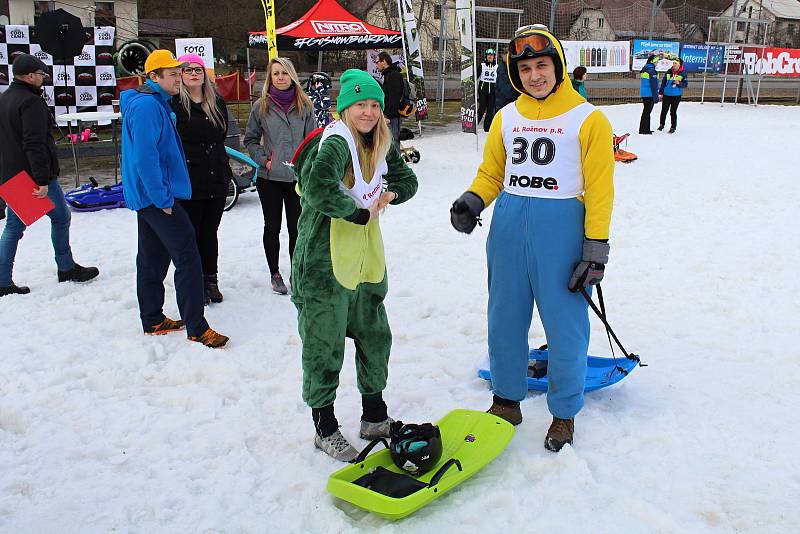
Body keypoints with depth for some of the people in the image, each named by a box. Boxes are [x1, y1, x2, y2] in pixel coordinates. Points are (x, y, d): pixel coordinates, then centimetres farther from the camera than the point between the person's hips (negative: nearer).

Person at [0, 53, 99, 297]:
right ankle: (67, 268, 19)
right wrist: (42, 181, -25)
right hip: (34, 176, -9)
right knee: (60, 217, 8)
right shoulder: (31, 102, -16)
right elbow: (35, 145, -23)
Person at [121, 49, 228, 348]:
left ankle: (152, 321, 25)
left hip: (147, 197, 11)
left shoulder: (156, 103, 16)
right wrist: (163, 199, -21)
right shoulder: (148, 105, -17)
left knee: (152, 258, 15)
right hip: (156, 196, -11)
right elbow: (145, 157, -24)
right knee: (187, 257, -10)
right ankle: (196, 328, -7)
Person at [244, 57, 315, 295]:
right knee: (272, 227, 9)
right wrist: (263, 160, -6)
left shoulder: (304, 105, 2)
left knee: (296, 228, 6)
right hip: (269, 178, 0)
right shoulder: (261, 106, 0)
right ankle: (274, 274, 23)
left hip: (297, 176, 1)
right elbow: (250, 139, 6)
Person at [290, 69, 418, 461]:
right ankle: (325, 428, 21)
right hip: (325, 263, -8)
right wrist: (361, 212, -22)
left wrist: (388, 195, -1)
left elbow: (407, 179, 21)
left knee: (375, 337, 17)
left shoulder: (380, 145, 7)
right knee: (325, 345, 3)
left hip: (366, 261, 8)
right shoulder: (335, 142, -18)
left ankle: (375, 417, 35)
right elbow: (318, 187, -35)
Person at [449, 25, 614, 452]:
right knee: (505, 319, 12)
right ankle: (507, 401, 32)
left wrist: (595, 249, -8)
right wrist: (471, 203, -5)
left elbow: (599, 190, -4)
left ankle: (564, 413, 24)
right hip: (508, 224, 4)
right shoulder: (506, 117, 10)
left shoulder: (587, 119, -3)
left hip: (561, 228, -4)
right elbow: (490, 173, 16)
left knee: (564, 325, 3)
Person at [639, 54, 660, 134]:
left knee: (646, 111, 16)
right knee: (647, 111, -3)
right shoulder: (652, 71, -17)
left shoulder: (644, 69, 11)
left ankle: (646, 129, 22)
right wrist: (656, 97, -15)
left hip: (644, 94, 9)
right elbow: (654, 85, -19)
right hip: (649, 94, -9)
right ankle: (644, 130, 1)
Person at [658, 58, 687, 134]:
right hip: (667, 95, 3)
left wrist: (679, 83, -23)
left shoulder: (683, 74, -4)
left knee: (673, 111, -1)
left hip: (676, 96, -3)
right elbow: (663, 82, 7)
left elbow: (685, 84, -5)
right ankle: (661, 124, 27)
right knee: (664, 110, 10)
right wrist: (661, 92, 6)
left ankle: (673, 127, 9)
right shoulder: (669, 72, 3)